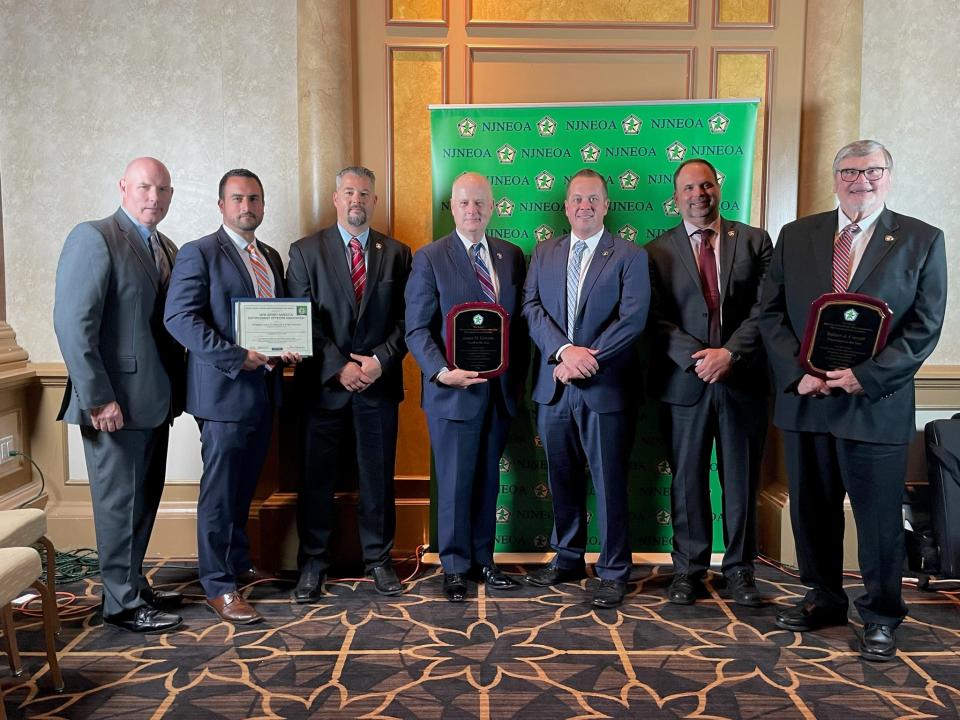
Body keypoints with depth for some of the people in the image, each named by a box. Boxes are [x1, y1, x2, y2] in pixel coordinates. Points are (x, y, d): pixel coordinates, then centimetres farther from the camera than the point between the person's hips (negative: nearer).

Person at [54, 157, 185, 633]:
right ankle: (122, 603, 17)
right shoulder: (93, 238, -11)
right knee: (120, 503, 3)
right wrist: (98, 398, -20)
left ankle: (133, 585, 32)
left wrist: (174, 390, 6)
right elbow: (72, 322, -17)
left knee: (144, 499, 17)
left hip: (154, 400, 8)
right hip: (115, 404, -8)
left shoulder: (166, 249, 14)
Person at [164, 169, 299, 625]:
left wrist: (288, 346, 0)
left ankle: (238, 564, 31)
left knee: (244, 486, 17)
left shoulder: (271, 258, 16)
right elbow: (179, 318, -15)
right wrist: (237, 358, -20)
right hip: (223, 390, -7)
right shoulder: (199, 254, -6)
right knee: (220, 492, 0)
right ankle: (218, 586, 10)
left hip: (262, 389, 7)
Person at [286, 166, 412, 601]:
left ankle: (378, 559, 22)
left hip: (379, 382, 1)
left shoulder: (397, 253, 9)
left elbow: (405, 319, 4)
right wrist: (338, 368, -11)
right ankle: (312, 564, 19)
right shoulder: (306, 251, 4)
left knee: (378, 476, 8)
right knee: (317, 477, 5)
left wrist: (380, 360, -10)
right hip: (324, 384, -1)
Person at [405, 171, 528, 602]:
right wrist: (442, 372, -20)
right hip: (453, 389, -4)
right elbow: (417, 329, -7)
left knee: (488, 480, 13)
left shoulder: (512, 256, 9)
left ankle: (483, 560, 28)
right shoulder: (429, 258, -3)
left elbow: (520, 322, 10)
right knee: (455, 482, 5)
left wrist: (519, 376, 4)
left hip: (500, 389, 4)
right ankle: (455, 567, 20)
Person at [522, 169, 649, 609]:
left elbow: (633, 319, -10)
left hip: (605, 387, -4)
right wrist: (564, 350, -15)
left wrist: (584, 360, -16)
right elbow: (531, 308, 1)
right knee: (562, 479, 13)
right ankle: (567, 559, 29)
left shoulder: (629, 256, 1)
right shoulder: (545, 253, 12)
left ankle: (614, 571, 16)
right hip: (554, 387, 4)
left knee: (610, 482, 3)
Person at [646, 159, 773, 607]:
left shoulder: (754, 241, 7)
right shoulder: (658, 251, 6)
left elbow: (763, 308, -1)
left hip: (742, 380, 1)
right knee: (688, 480, 7)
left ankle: (739, 569, 22)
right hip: (684, 381, 0)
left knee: (741, 479, 9)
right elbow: (658, 320, -2)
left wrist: (730, 353, -14)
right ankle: (689, 569, 19)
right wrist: (697, 358, -15)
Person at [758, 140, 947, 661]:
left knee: (879, 517, 7)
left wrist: (866, 376, -16)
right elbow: (771, 313, 5)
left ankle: (880, 617, 26)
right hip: (805, 399, 3)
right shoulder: (796, 236, 8)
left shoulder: (922, 241, 1)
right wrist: (797, 373, -9)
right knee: (811, 510, 13)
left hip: (876, 404, -2)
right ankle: (824, 599, 32)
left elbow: (924, 326, -4)